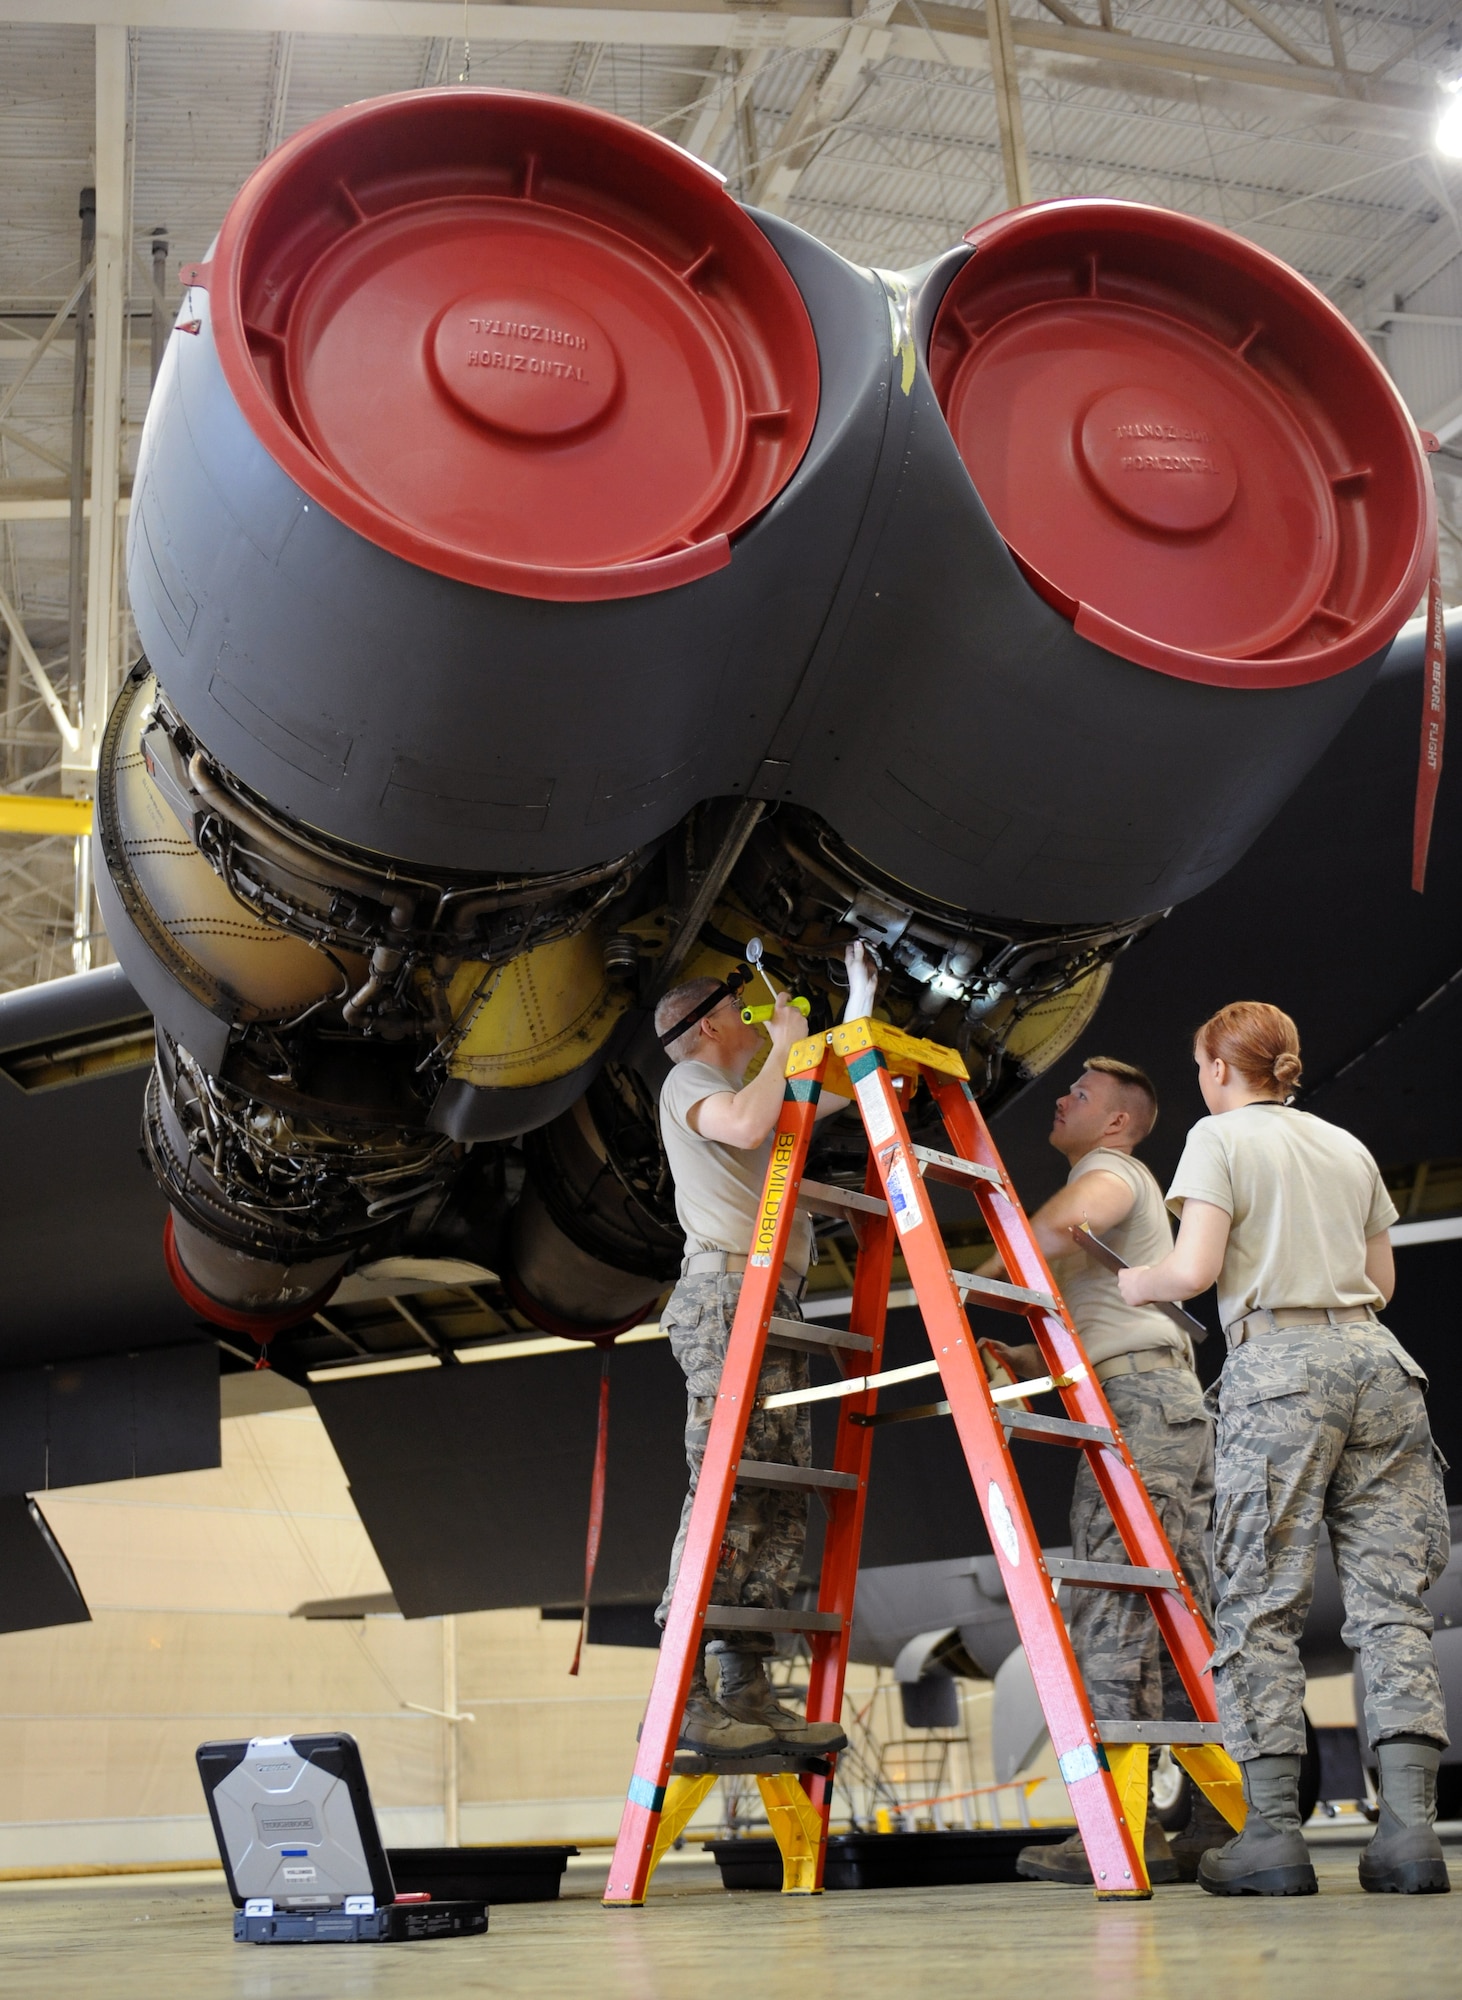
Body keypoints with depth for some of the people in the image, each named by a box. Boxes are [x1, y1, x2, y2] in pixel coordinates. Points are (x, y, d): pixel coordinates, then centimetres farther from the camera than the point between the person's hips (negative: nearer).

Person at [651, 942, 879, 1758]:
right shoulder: (689, 1084, 5)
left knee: (780, 1499, 0)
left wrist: (863, 1002, 36)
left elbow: (835, 1093, 40)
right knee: (726, 1486, -17)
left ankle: (748, 1690, -2)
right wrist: (787, 1041, -2)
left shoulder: (755, 1092, 31)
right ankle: (682, 1695, -20)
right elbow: (746, 1125, -16)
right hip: (727, 1293, -9)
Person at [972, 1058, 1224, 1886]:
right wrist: (1024, 1361, 17)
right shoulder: (1134, 1192, 33)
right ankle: (1223, 1814, 3)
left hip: (1139, 1400, -10)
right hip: (1173, 1405, 10)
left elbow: (1063, 1226, -23)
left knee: (1112, 1605, -15)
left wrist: (979, 1281, -10)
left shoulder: (1111, 1171, 3)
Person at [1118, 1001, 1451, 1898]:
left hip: (1280, 1364, -5)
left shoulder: (1221, 1137, 3)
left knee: (1260, 1604, -4)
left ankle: (1272, 1831, -8)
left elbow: (1194, 1269, -8)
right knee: (1392, 1597, 1)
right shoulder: (1349, 1146, 21)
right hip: (1379, 1360, 6)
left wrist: (1128, 1283, 11)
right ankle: (1409, 1824, -6)